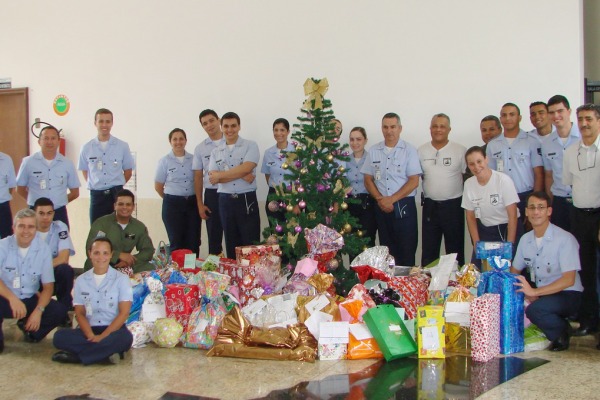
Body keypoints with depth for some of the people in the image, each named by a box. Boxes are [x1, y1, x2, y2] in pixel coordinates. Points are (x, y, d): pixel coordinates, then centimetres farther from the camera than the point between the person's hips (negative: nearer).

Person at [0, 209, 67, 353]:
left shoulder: (43, 249, -4)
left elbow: (48, 286, -4)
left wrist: (38, 310, -20)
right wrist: (12, 298, -36)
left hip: (30, 300, 3)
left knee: (60, 312, -21)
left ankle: (29, 328, 11)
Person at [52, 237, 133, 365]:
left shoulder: (121, 279, 2)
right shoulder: (81, 281, 10)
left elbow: (124, 313, -5)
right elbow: (80, 313, 5)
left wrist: (102, 337, -16)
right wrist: (91, 336, -14)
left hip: (113, 329, -2)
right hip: (89, 329, 2)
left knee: (125, 338, -37)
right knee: (60, 336, -26)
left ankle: (75, 356, -27)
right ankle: (106, 352, -28)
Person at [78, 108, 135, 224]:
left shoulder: (122, 146, 0)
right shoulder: (87, 148, 2)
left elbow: (128, 171, 7)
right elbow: (84, 171, 14)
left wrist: (116, 186, 6)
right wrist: (96, 185, 8)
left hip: (116, 194, -1)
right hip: (96, 195, 1)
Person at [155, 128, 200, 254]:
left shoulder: (193, 159, 6)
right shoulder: (164, 161, 2)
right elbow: (158, 186, 8)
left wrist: (198, 201, 8)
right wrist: (172, 199, 11)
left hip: (192, 203, 2)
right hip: (173, 205, -2)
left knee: (193, 243, 1)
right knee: (177, 243, 3)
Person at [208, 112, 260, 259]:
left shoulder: (250, 146, 2)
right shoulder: (216, 152, 11)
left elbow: (246, 168, -15)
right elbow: (213, 177, -3)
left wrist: (220, 175, -8)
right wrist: (242, 176, -14)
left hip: (247, 199, -3)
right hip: (225, 201, 4)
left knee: (251, 243, -2)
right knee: (231, 244, 10)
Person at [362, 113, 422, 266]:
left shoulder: (409, 150, -2)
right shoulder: (373, 151, 9)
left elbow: (414, 181, -7)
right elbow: (368, 180, 8)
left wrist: (391, 199, -13)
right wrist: (380, 199, -8)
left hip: (404, 206, -3)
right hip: (381, 206, 3)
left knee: (407, 250, -3)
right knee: (386, 249, 9)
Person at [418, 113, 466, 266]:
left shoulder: (460, 150, -2)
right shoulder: (421, 151, 5)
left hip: (453, 205, -2)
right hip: (430, 205, 2)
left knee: (455, 249, 6)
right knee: (429, 249, 9)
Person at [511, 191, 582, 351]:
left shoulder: (565, 239, -16)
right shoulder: (525, 239, 5)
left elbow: (569, 280, -22)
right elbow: (514, 271, 12)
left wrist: (534, 292, -30)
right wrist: (526, 293, -10)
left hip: (568, 295, -7)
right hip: (539, 294, 8)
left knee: (535, 309, -34)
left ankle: (561, 333, -2)